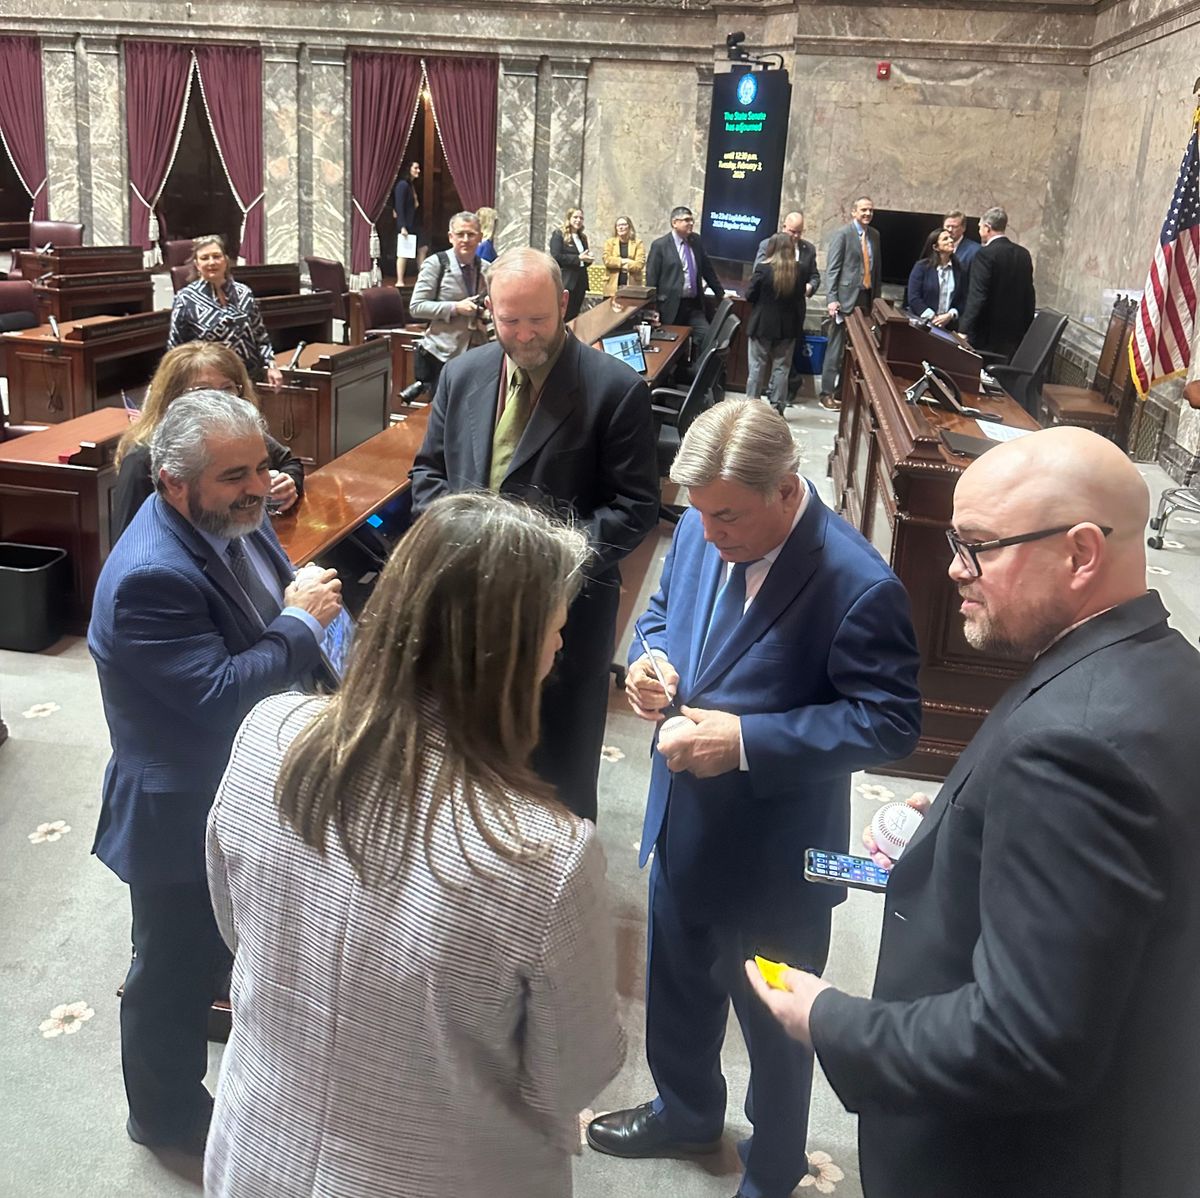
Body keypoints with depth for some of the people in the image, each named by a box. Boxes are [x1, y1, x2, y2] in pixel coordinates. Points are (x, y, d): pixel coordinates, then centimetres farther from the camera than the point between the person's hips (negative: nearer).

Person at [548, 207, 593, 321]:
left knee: (574, 316, 6)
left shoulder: (582, 237, 18)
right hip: (565, 282, -7)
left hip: (580, 282, 7)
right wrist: (578, 258, -17)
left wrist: (588, 259, 0)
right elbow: (556, 257, -13)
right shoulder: (559, 234, -2)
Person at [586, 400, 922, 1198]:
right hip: (682, 828, 7)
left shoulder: (859, 585, -28)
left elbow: (890, 722, -24)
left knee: (775, 1024, 19)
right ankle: (687, 1113, 59)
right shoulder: (700, 532, -7)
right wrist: (649, 660, -14)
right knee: (676, 989, 29)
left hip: (774, 858, -6)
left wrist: (746, 740, -31)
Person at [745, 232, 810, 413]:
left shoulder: (763, 269, -14)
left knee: (757, 367, 7)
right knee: (781, 367, 11)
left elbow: (749, 295, -8)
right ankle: (777, 407, 13)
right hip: (788, 326, 3)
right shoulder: (799, 270, -4)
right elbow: (802, 294, 4)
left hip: (763, 324, -3)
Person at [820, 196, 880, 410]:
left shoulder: (875, 235, 15)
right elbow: (831, 269, -7)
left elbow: (876, 266, 17)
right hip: (846, 298, -6)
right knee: (837, 347, -2)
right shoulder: (842, 234, -3)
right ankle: (828, 393, 3)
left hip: (866, 298, 6)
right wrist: (832, 299, -15)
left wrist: (876, 295, 10)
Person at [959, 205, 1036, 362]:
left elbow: (977, 297, -18)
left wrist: (965, 332, -17)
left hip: (988, 338, -7)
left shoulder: (985, 254, -13)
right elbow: (1029, 296, 13)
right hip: (1015, 335, 7)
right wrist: (1025, 329, 20)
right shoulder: (1023, 254, 9)